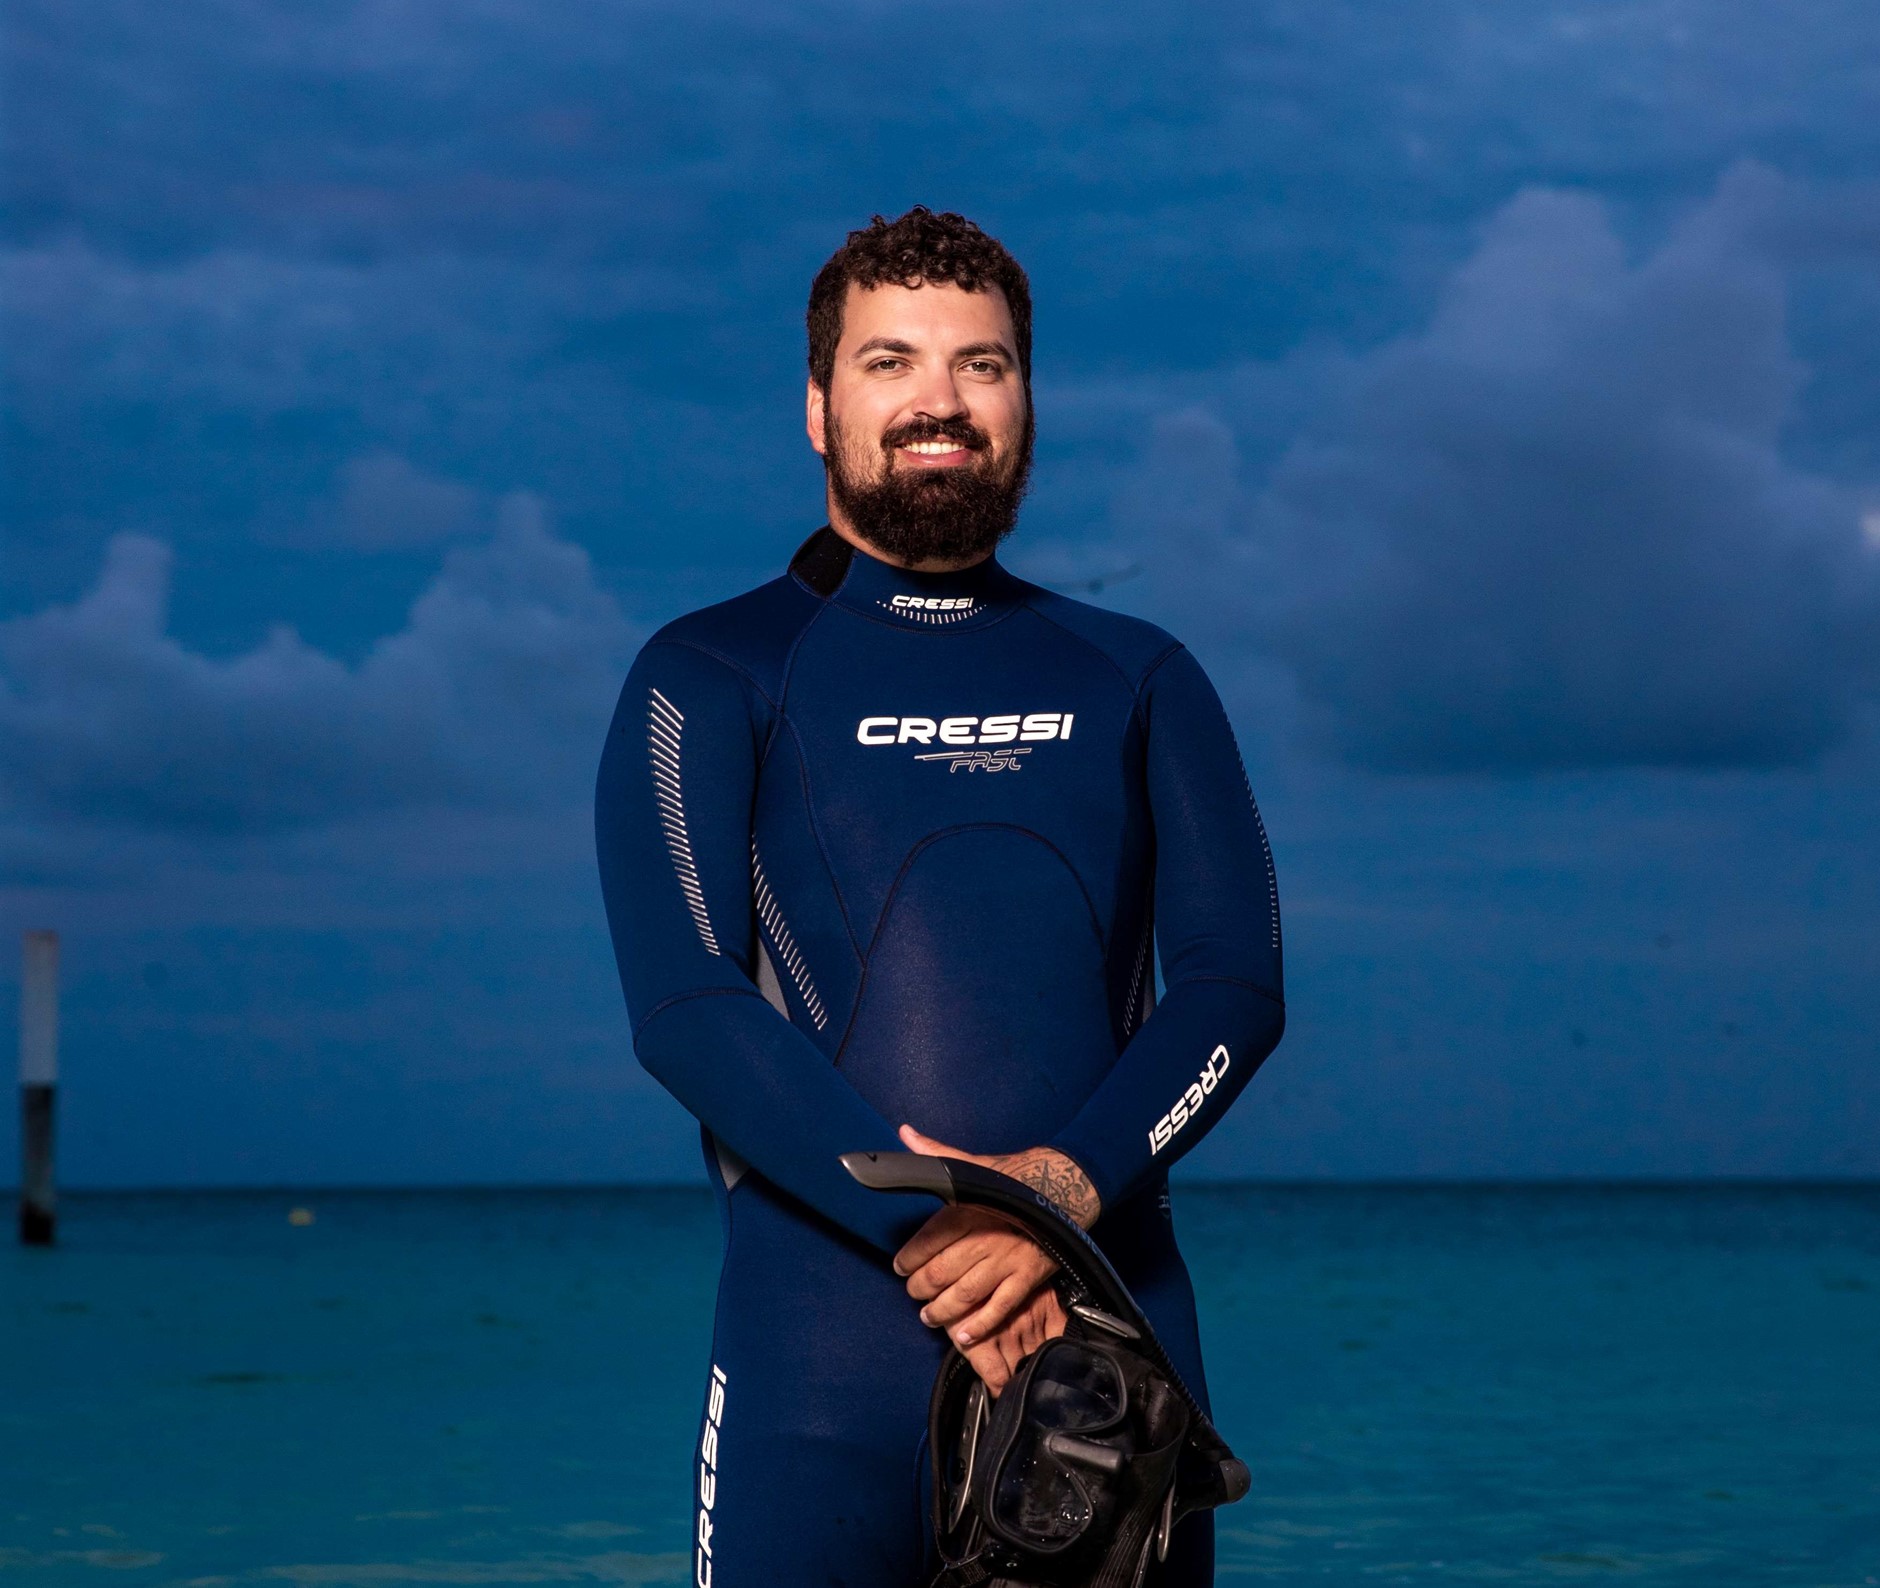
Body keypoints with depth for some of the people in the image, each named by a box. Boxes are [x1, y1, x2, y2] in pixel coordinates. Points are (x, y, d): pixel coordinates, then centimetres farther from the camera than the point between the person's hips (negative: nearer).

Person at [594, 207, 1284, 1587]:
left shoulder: (1137, 680, 16)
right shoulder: (712, 679, 7)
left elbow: (1236, 984, 5)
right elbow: (685, 1004, -6)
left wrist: (1067, 1183, -14)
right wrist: (925, 1224, -17)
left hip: (1110, 1322, 3)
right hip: (826, 1338, -3)